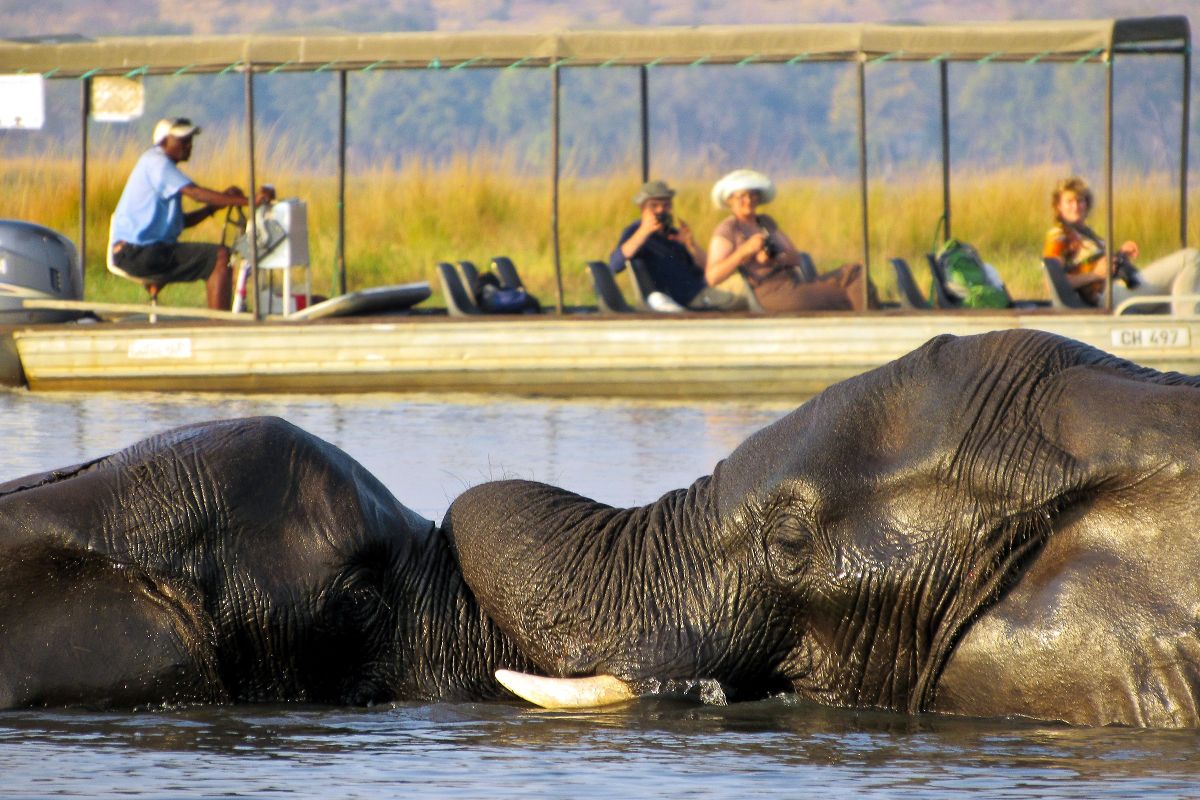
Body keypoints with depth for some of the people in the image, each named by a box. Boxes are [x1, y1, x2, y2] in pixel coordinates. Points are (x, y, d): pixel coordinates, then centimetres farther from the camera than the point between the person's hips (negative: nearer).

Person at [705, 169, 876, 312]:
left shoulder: (766, 223, 22)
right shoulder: (726, 230, -1)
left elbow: (796, 258, 12)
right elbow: (712, 277, -13)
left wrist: (773, 259, -11)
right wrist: (745, 250, -21)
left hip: (796, 285, 7)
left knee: (852, 273, -15)